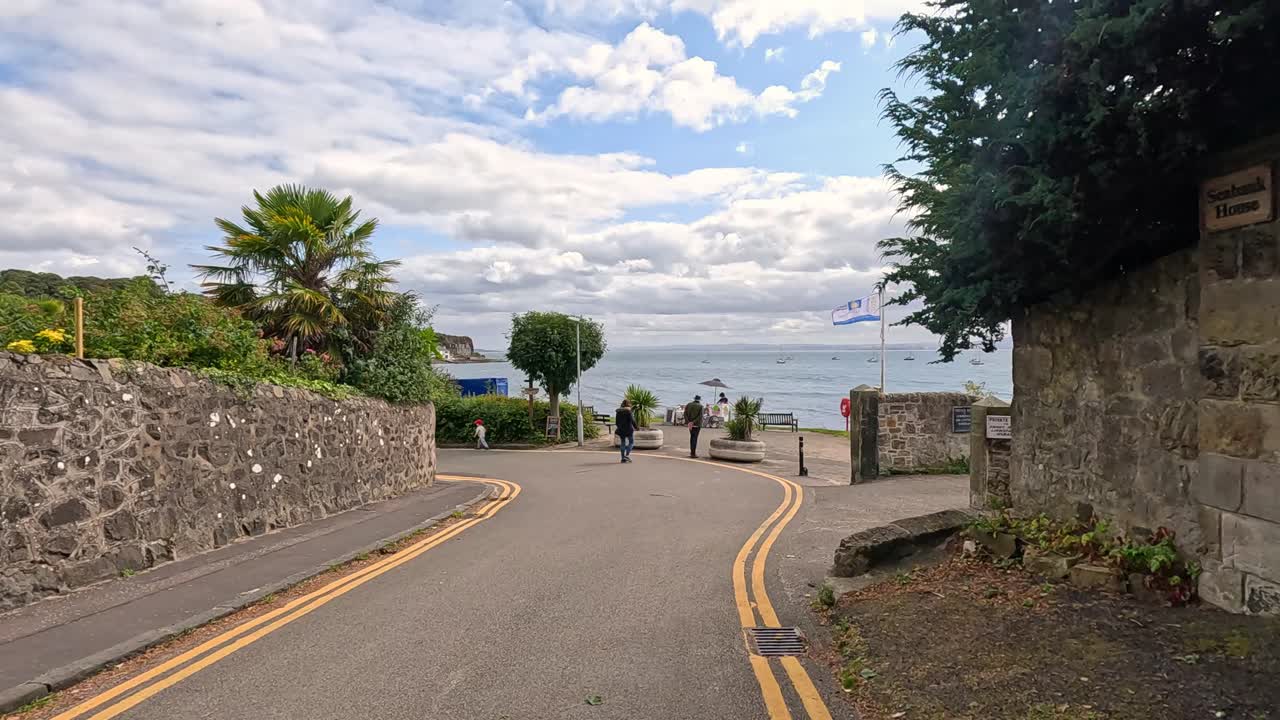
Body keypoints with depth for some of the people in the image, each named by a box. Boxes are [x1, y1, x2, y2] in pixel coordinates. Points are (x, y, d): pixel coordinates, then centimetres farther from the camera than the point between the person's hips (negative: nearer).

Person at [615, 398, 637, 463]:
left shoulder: (618, 412, 6)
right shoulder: (628, 411, -12)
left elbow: (616, 421, 11)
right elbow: (632, 420, -16)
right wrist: (635, 427, -2)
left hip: (621, 429, 5)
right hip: (628, 429, -5)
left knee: (622, 443, 11)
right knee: (631, 442, 6)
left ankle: (623, 458, 10)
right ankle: (627, 455, -9)